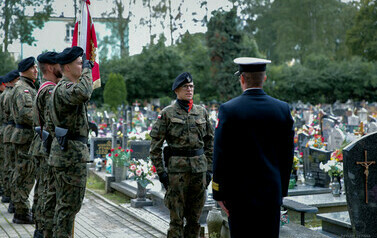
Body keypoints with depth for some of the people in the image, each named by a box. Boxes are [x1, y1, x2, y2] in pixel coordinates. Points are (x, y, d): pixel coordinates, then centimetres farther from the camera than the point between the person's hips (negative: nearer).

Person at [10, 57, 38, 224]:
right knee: (24, 175, -5)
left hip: (29, 137, 10)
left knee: (25, 176, 16)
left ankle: (22, 210, 25)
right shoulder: (22, 88, -14)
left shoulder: (29, 88, 19)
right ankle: (21, 213, 0)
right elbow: (26, 113, -27)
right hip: (25, 137, -10)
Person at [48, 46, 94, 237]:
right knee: (70, 203, -4)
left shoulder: (63, 87, 17)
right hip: (71, 152, -11)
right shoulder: (64, 88, -17)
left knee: (65, 202, 17)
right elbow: (83, 94, -39)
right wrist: (87, 70, -24)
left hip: (64, 153, 11)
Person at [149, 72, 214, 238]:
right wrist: (160, 171, -7)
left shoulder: (202, 112, 11)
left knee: (195, 217, 10)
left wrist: (209, 168, 9)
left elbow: (209, 142, 15)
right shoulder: (167, 113, -1)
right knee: (176, 218, 0)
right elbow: (155, 146, -2)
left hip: (199, 168, 4)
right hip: (177, 167, -4)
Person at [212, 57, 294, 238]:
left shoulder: (228, 110, -8)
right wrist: (282, 189, 15)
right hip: (272, 194, 3)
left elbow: (220, 156, -9)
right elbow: (287, 155, 6)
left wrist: (219, 194, -2)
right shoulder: (283, 109, 2)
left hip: (240, 193, -3)